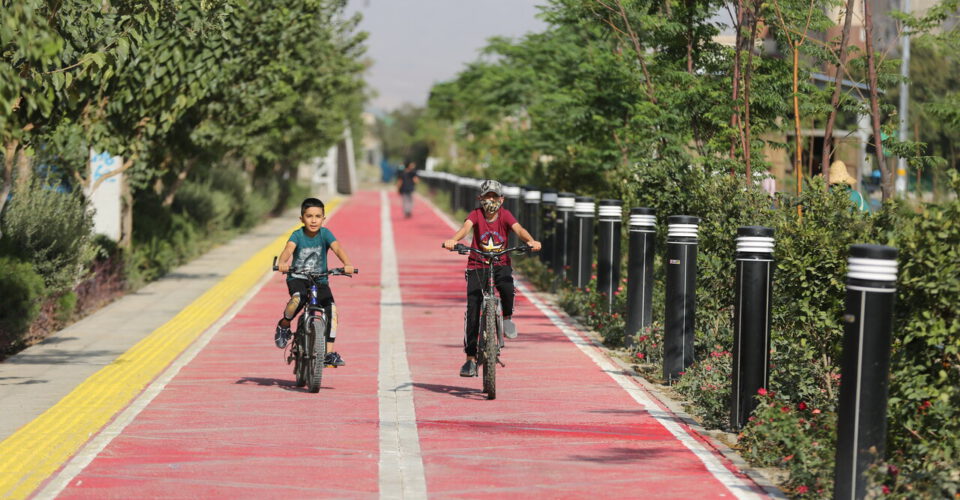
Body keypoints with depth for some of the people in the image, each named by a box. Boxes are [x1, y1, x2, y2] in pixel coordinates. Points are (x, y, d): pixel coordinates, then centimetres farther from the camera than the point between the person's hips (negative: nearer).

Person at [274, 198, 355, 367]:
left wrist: (347, 264, -41)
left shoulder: (325, 234, -6)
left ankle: (330, 352, -12)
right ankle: (284, 324, -4)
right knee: (298, 298, -35)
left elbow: (337, 248, -21)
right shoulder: (298, 235, -9)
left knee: (331, 308, -18)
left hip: (319, 279, 2)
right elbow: (289, 248, -27)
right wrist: (282, 263, -49)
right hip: (297, 278, -2)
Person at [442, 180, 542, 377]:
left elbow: (518, 229, -19)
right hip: (477, 266, 0)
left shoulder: (505, 215, -3)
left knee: (507, 288, -33)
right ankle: (471, 358, -3)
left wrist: (531, 241, -41)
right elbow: (466, 227, -25)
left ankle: (507, 317, 0)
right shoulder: (476, 214, -5)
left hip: (501, 265, 0)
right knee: (472, 309, -9)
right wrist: (453, 240, -46)